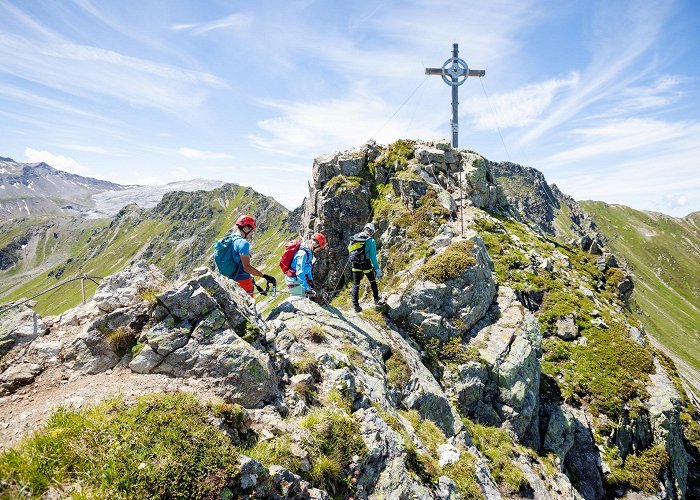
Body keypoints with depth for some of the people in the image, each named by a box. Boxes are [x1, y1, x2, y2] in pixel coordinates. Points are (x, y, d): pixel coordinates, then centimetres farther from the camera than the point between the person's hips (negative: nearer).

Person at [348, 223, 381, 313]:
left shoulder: (354, 237, 2)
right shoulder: (371, 241, -12)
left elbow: (349, 249, 16)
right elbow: (373, 257, -13)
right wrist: (377, 269, -8)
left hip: (355, 265, 3)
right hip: (366, 264, -3)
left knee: (355, 284, 10)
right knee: (372, 281, 21)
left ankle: (355, 305, 6)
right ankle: (376, 299, 34)